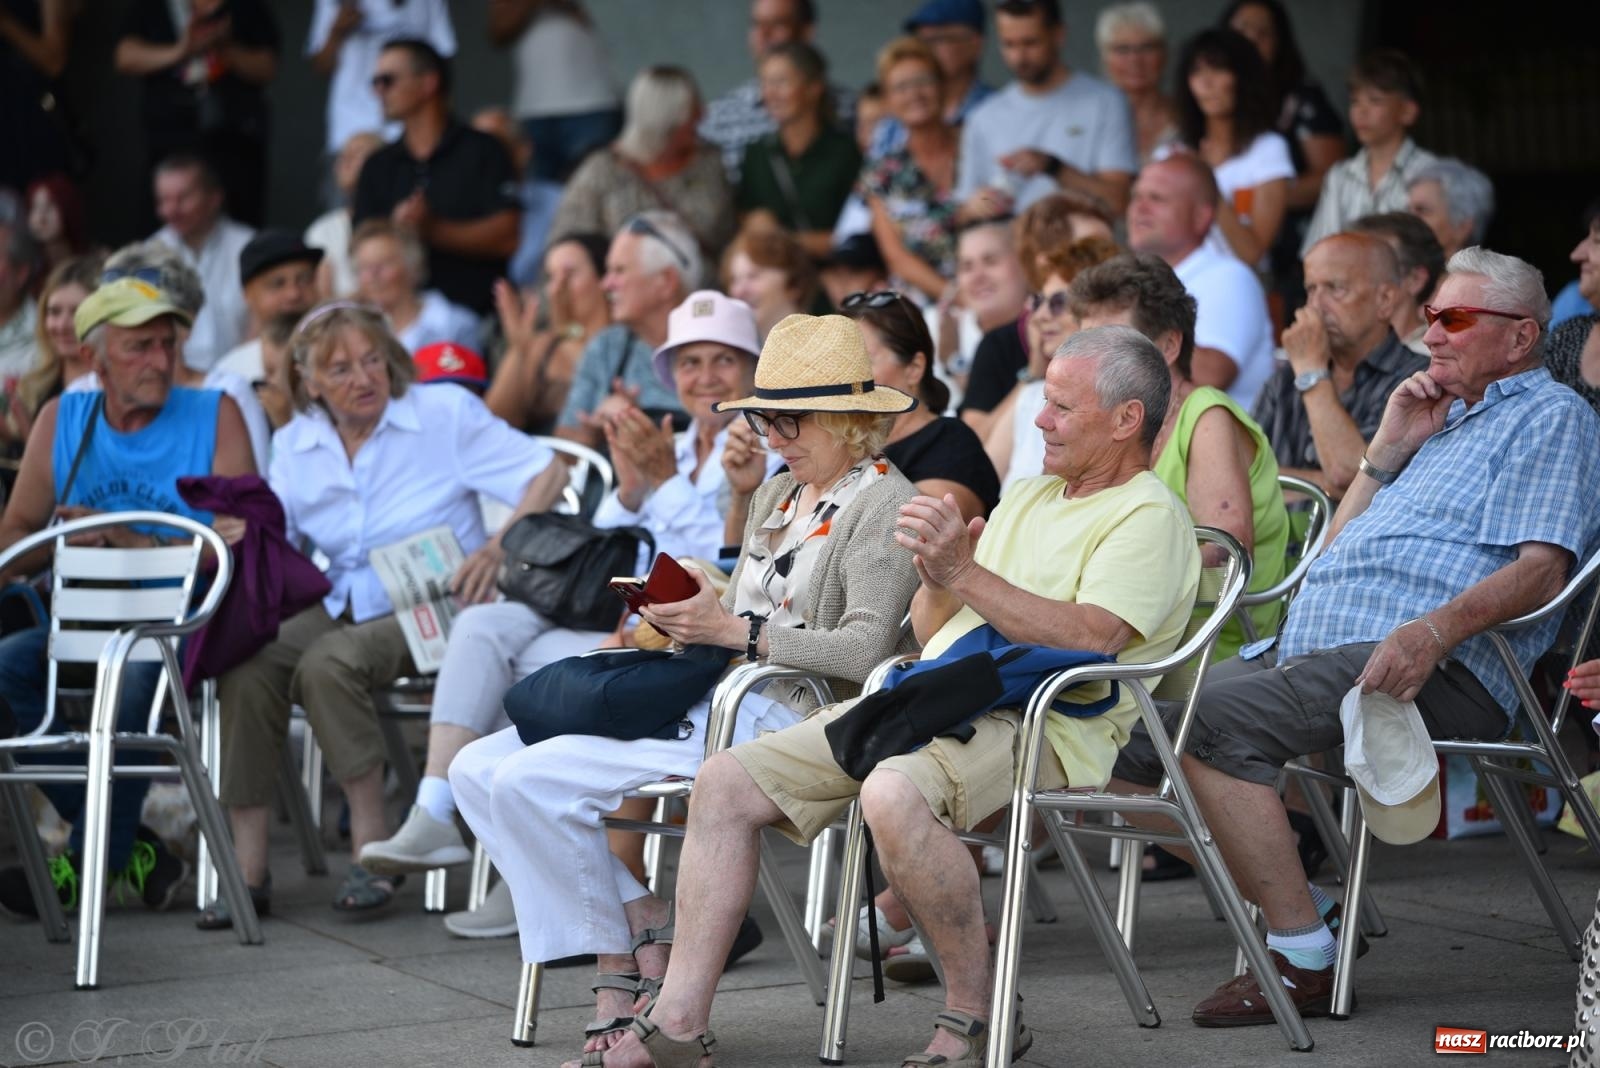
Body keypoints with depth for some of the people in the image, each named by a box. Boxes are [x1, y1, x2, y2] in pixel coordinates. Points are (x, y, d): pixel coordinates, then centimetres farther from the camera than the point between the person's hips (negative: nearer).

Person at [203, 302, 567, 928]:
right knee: (244, 666, -25)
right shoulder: (295, 445, 10)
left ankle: (371, 847, -21)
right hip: (340, 607, 4)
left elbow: (549, 475, -5)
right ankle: (248, 869, -21)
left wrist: (499, 547, -21)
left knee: (327, 663, -33)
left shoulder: (446, 415, -2)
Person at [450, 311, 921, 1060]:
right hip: (711, 696, 10)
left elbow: (864, 652, -17)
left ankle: (644, 938, -4)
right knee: (478, 770, -3)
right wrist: (679, 620, 3)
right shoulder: (778, 492, 20)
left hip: (779, 717, -10)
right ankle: (621, 965, -7)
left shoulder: (882, 502, -6)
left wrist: (734, 631, -19)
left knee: (531, 781, -21)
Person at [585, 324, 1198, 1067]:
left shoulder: (1148, 518, -1)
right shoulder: (1028, 496, 25)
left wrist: (964, 574, -20)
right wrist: (936, 579, 1)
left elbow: (1089, 639, -19)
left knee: (892, 795, -39)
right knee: (727, 781, -5)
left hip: (1036, 726, -9)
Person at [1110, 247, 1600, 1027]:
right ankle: (1294, 904, -4)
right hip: (1310, 648, 9)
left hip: (1430, 669, -9)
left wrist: (1435, 629, -30)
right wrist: (1387, 453, 15)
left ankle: (1303, 962, -24)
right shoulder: (1443, 422, 32)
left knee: (1209, 718, -31)